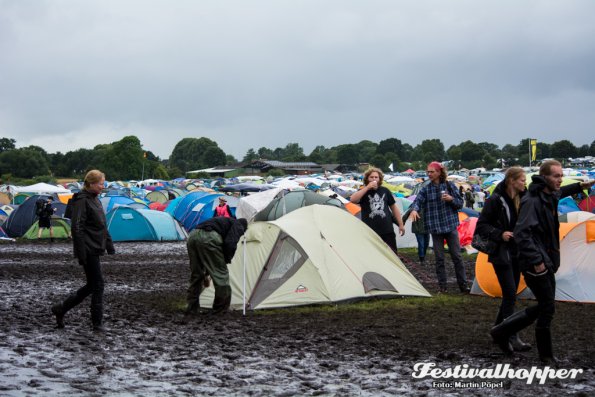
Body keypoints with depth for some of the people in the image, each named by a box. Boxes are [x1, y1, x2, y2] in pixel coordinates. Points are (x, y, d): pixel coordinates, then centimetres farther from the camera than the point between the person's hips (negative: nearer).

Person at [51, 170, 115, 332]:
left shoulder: (95, 199, 15)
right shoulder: (82, 201, -14)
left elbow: (102, 226, 23)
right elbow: (77, 228, -19)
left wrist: (109, 245, 20)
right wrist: (81, 254, -22)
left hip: (95, 249, 9)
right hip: (88, 250, -9)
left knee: (92, 285, 12)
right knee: (97, 284, -5)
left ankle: (61, 308, 22)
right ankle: (97, 323, 3)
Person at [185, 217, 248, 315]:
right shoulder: (238, 226, 17)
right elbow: (230, 244, -6)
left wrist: (206, 273, 47)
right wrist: (227, 260, 10)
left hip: (192, 236, 8)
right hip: (207, 238, -8)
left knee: (196, 274, 21)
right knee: (221, 274, 6)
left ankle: (191, 308, 23)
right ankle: (221, 309, 12)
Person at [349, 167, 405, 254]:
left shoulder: (385, 191, 10)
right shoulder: (363, 191, 1)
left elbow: (394, 208, 18)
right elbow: (352, 199, -20)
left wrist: (401, 224, 15)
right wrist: (368, 188, -22)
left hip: (387, 231, 2)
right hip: (370, 233, -2)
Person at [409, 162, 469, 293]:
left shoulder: (450, 186, 2)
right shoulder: (426, 189, 1)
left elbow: (460, 203, 5)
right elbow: (418, 201, -13)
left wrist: (451, 199, -16)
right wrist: (414, 209, -35)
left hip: (450, 226, 0)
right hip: (435, 228, 1)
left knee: (457, 256, 1)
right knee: (439, 258, 3)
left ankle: (463, 285, 8)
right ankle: (442, 286, 12)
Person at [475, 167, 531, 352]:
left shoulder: (522, 199, 5)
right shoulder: (496, 200, -15)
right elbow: (481, 225, -11)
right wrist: (499, 234, -22)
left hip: (517, 253, 7)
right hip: (501, 253, -7)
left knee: (510, 294, 13)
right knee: (510, 294, -11)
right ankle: (512, 338, -10)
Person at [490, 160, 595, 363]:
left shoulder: (550, 196, 9)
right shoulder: (532, 201, -20)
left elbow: (560, 192, 37)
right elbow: (521, 233, -29)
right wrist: (536, 261, -27)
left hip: (546, 262, 10)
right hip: (535, 265, -10)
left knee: (544, 307, 14)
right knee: (547, 307, -2)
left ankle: (502, 331, 22)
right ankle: (546, 355, 12)